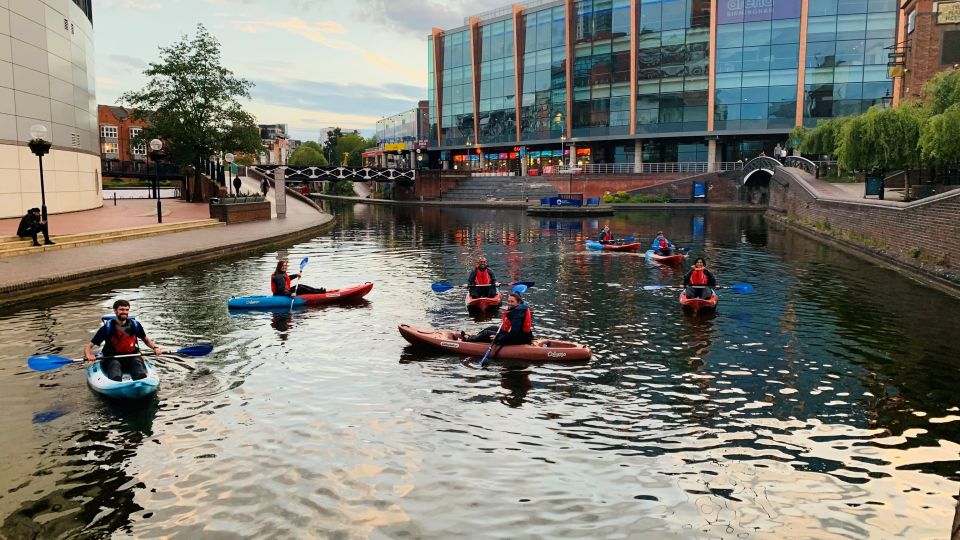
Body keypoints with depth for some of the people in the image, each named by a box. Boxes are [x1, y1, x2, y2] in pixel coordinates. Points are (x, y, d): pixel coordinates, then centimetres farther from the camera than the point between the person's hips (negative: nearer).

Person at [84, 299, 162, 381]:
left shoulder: (135, 325, 4)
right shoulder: (107, 328, -4)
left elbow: (146, 340, 20)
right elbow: (88, 346, -4)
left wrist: (154, 347, -1)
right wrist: (88, 355, -27)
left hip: (131, 357, 2)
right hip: (112, 359, -2)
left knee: (138, 361, -30)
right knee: (115, 364, -34)